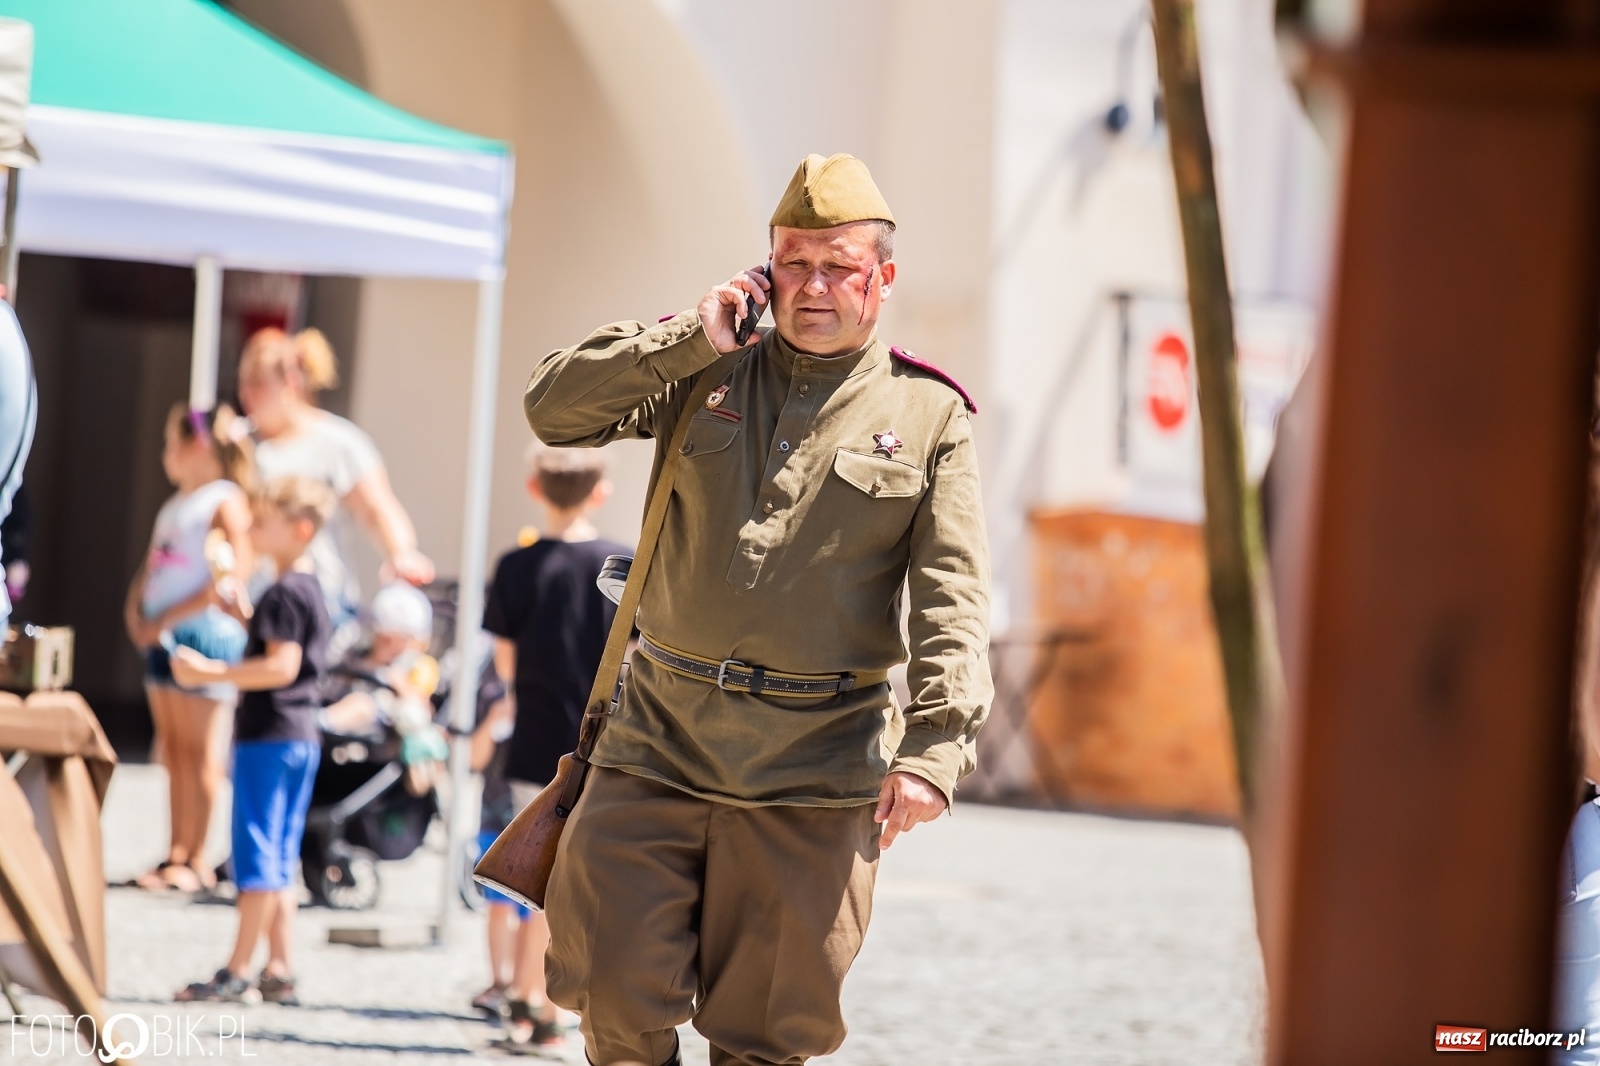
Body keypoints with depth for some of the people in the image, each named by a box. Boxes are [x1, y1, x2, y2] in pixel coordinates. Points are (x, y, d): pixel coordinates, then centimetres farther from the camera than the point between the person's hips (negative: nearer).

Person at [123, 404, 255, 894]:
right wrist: (135, 611, 2)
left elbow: (230, 579, -17)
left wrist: (167, 619, -18)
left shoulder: (226, 500, -9)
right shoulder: (173, 506, 18)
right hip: (162, 635, 8)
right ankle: (175, 854, 14)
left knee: (200, 752, -4)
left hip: (204, 632, -8)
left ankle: (196, 861, -1)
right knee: (173, 751, 10)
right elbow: (149, 569, 21)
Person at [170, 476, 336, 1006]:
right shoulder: (309, 588, 14)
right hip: (300, 737, 10)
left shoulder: (284, 593, -16)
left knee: (257, 855, -7)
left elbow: (281, 666, -23)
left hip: (268, 736, -10)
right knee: (278, 861, 12)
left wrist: (212, 673, -23)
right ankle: (280, 970, 12)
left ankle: (237, 973, -5)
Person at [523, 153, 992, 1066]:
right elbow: (555, 408, 3)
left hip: (815, 771, -2)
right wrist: (688, 339, -4)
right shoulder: (702, 379, 11)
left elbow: (953, 603, -3)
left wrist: (934, 749, -15)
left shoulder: (931, 416, 3)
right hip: (660, 742, 2)